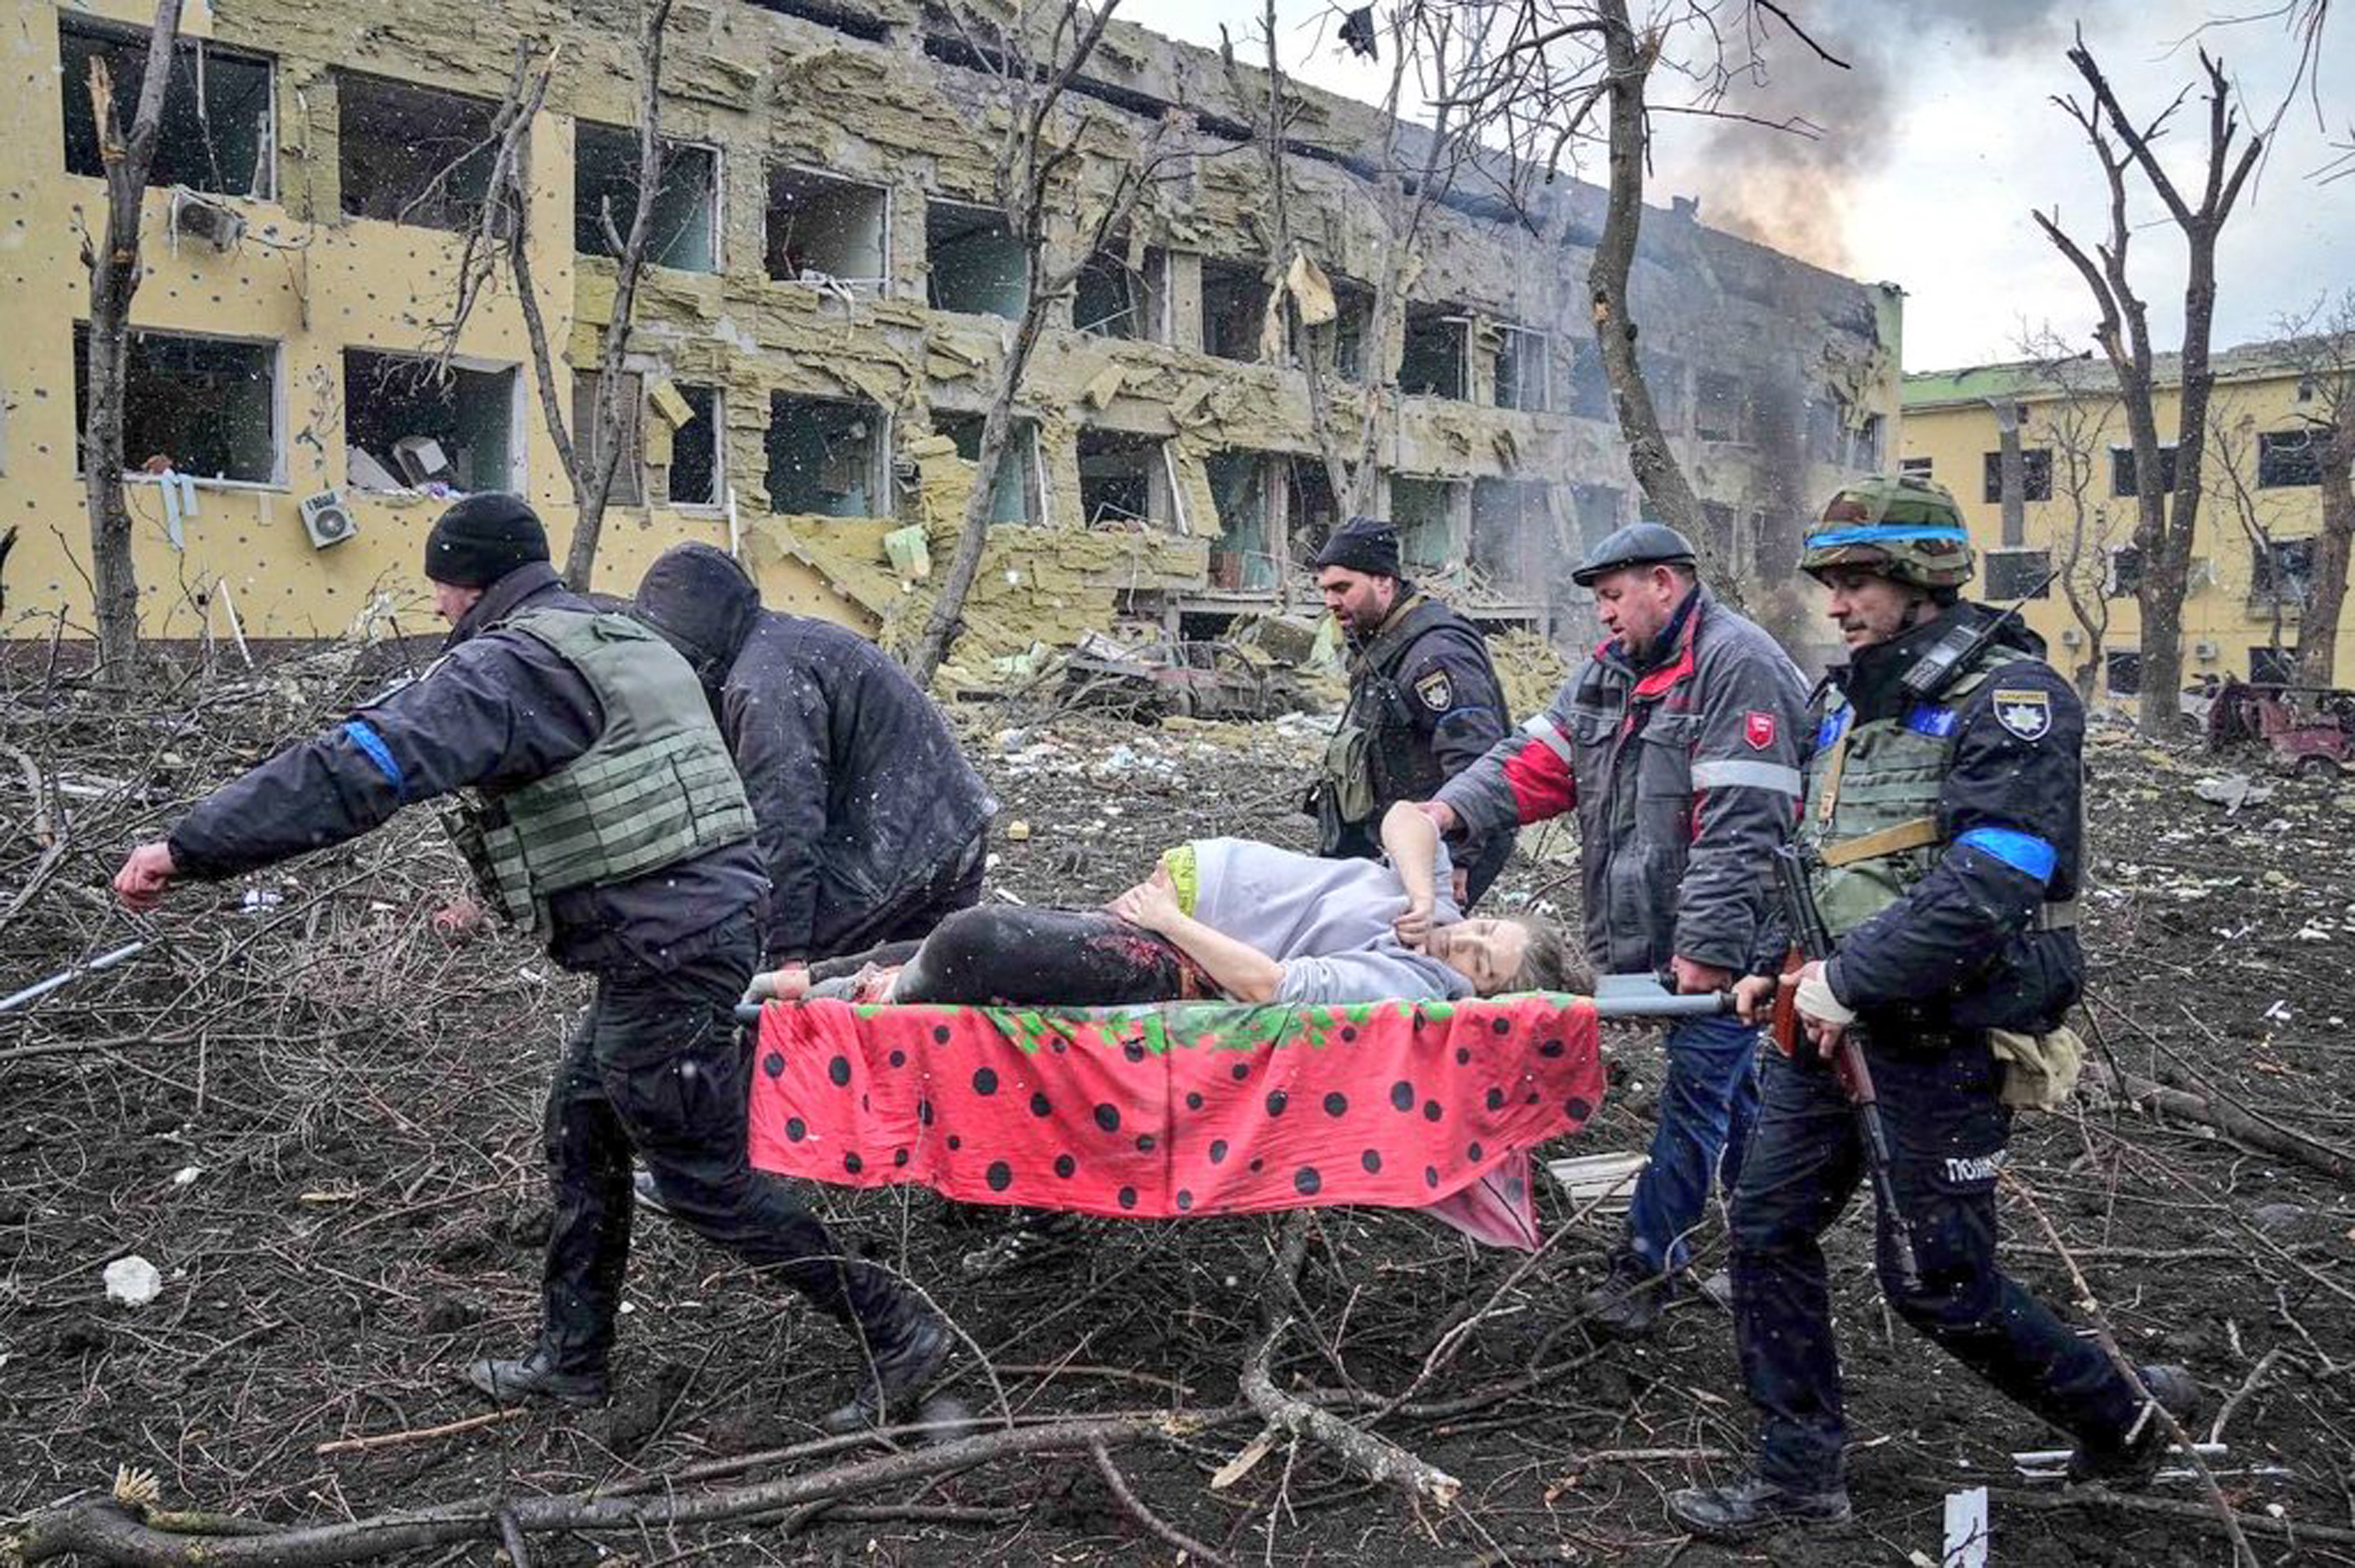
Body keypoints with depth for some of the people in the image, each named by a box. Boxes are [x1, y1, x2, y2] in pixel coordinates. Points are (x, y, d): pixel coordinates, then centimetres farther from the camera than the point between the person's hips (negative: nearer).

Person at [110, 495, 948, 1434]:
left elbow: (364, 766, -24)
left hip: (665, 955, -10)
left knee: (704, 1176, 2)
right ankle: (572, 1361, 31)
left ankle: (895, 1331, 11)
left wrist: (187, 848, -21)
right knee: (582, 1125, 20)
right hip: (717, 914, 10)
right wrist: (498, 894, 32)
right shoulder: (627, 643, 17)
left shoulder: (506, 665, -13)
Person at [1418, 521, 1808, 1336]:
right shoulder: (1612, 668, 13)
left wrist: (1708, 947, -24)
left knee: (1696, 1093, 0)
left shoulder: (1734, 664, -16)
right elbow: (1539, 757, 5)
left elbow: (1739, 826, -22)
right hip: (1653, 931, 9)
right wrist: (1453, 808, -11)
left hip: (1723, 938, -9)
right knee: (1728, 1085, 19)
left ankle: (1648, 1260, 10)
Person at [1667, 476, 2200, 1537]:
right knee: (1769, 1229, 6)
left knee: (1937, 1282, 2)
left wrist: (1850, 981, -23)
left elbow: (1989, 884, -26)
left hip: (1943, 1036, -8)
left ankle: (2122, 1415, 28)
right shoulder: (1851, 696, 12)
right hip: (1833, 1018, 8)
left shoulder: (2010, 697, -15)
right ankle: (1798, 1478, 19)